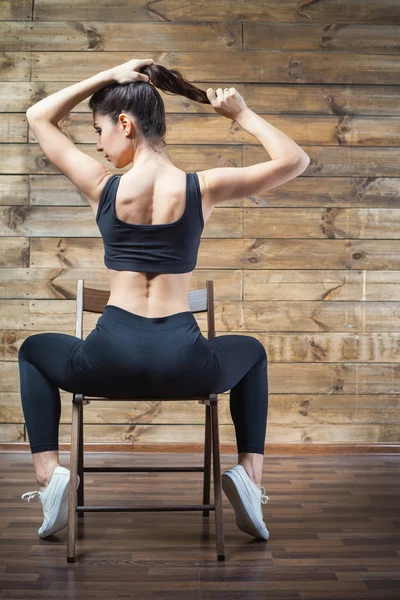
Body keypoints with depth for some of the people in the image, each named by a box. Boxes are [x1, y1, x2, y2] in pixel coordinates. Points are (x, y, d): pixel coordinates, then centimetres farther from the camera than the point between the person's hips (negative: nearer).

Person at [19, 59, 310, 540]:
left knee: (33, 351, 32)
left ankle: (48, 475, 15)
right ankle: (250, 476, 19)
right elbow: (294, 160, 8)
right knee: (251, 352, 36)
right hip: (184, 366, 1)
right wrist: (242, 114, 12)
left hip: (110, 363, 0)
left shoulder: (103, 188, -3)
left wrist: (109, 76, 11)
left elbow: (38, 116, 14)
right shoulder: (203, 187, -3)